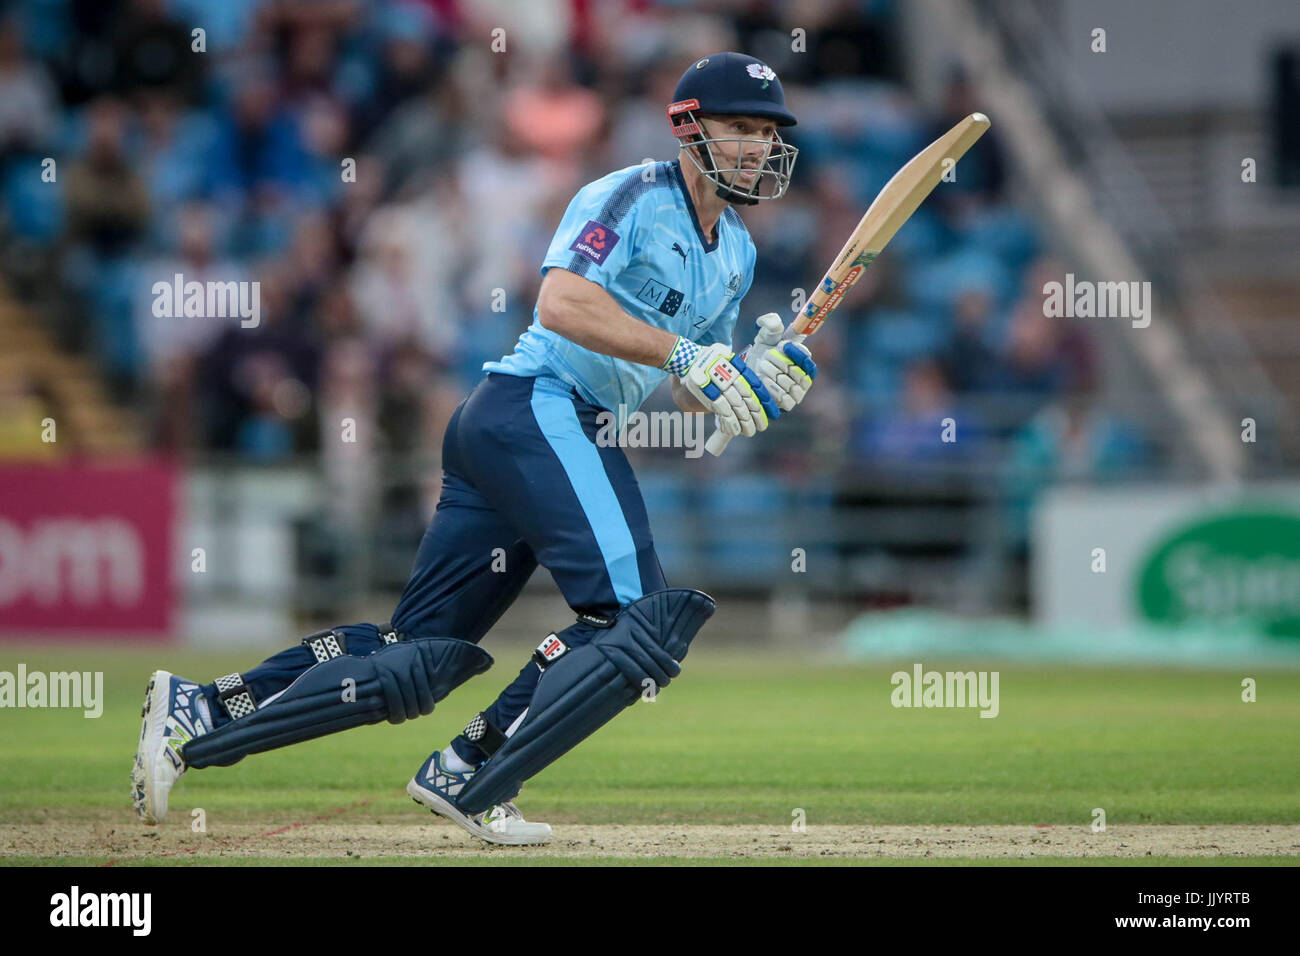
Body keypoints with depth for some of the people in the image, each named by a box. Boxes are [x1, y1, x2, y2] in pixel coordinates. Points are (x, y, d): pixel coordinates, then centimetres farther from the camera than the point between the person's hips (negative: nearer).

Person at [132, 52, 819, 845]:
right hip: (538, 408, -9)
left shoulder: (736, 252, 22)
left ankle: (199, 716, 3)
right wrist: (685, 355, -22)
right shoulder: (632, 198, -5)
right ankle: (472, 783, -20)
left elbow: (694, 397, 23)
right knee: (639, 616, -21)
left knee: (418, 661, 4)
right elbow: (561, 305, -20)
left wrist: (757, 378, 3)